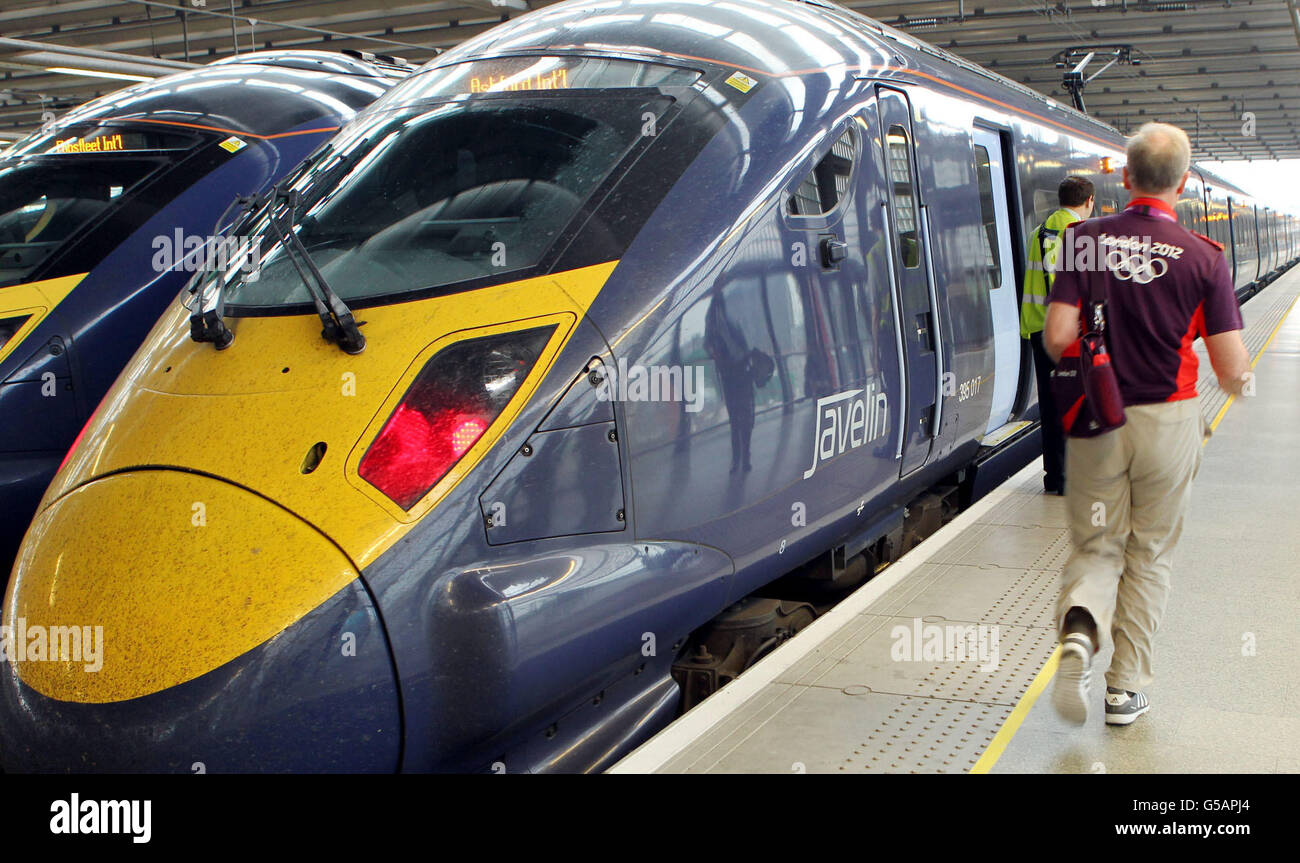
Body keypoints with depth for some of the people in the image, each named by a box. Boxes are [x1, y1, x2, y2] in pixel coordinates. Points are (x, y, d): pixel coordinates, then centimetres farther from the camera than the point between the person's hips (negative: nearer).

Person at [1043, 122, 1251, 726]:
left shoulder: (1085, 240, -5)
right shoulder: (1203, 256, -8)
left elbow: (1056, 337, -10)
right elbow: (1232, 369, -8)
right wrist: (1239, 380, 17)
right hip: (1168, 421, -1)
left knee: (1096, 545, 13)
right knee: (1149, 553, 14)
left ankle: (1079, 630, -17)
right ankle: (1127, 688, 20)